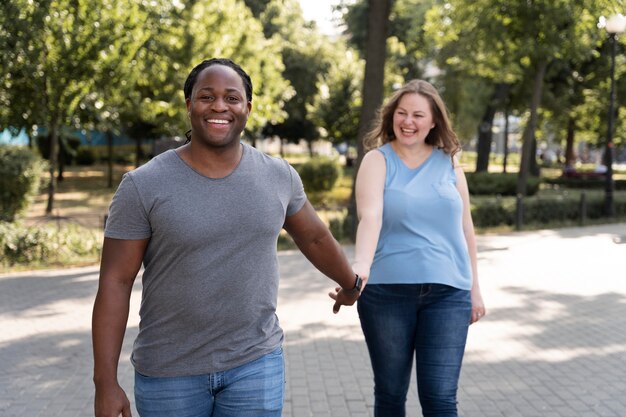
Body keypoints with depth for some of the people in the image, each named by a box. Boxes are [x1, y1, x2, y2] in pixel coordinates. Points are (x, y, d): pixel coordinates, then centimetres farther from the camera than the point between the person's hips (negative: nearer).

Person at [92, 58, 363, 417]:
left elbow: (315, 237, 16)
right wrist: (106, 382, -12)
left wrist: (351, 284, 30)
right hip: (168, 373, -1)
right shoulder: (143, 186, -10)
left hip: (256, 364, 2)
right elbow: (115, 282, -9)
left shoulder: (279, 176, -1)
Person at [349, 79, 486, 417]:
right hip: (386, 291, -1)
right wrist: (360, 266, -35)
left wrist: (474, 287, 13)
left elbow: (464, 227, 14)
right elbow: (370, 216, -18)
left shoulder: (449, 162, 8)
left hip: (447, 291, 1)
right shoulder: (377, 160, 0)